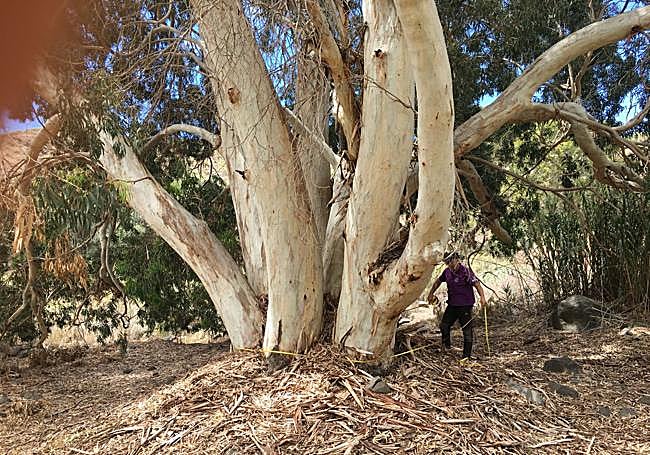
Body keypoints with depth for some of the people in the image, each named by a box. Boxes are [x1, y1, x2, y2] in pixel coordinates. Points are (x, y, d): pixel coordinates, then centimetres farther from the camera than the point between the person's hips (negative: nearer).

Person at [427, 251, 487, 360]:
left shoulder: (465, 272, -17)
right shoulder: (447, 272, 4)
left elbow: (476, 283, -25)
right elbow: (438, 281, 21)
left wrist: (482, 296, -40)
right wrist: (431, 294, 25)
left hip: (465, 306, -7)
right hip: (452, 304, 7)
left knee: (467, 329, 0)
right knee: (444, 325, 11)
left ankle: (466, 354, 9)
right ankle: (446, 346, 33)